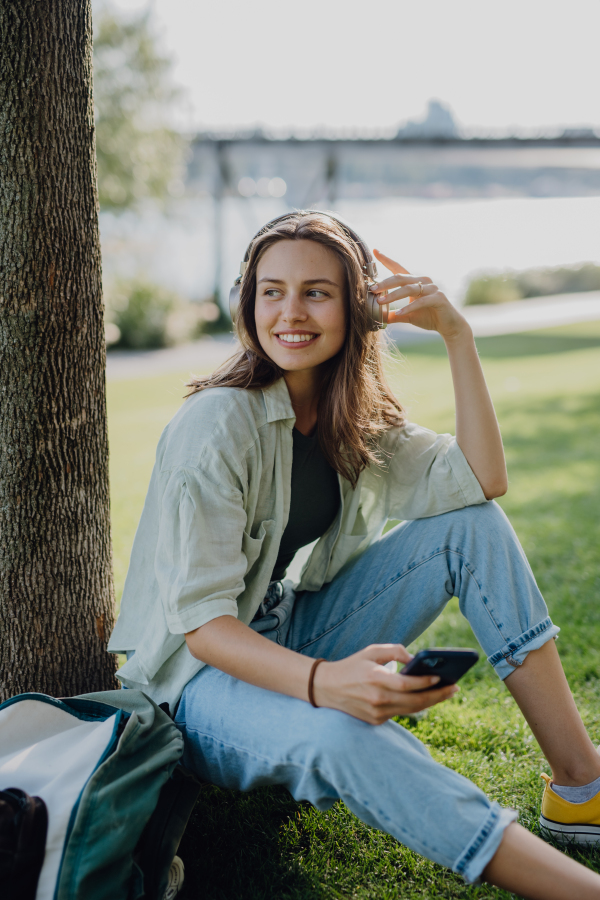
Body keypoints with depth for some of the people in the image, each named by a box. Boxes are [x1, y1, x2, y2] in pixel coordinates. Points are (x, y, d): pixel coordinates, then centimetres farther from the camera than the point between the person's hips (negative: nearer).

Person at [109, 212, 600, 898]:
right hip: (204, 670, -7)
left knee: (472, 524, -9)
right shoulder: (219, 424, -21)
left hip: (296, 637, 7)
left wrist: (456, 332, -13)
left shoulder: (354, 417, 1)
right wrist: (322, 682, -42)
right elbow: (201, 621, -25)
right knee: (335, 733, -41)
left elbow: (481, 481, -9)